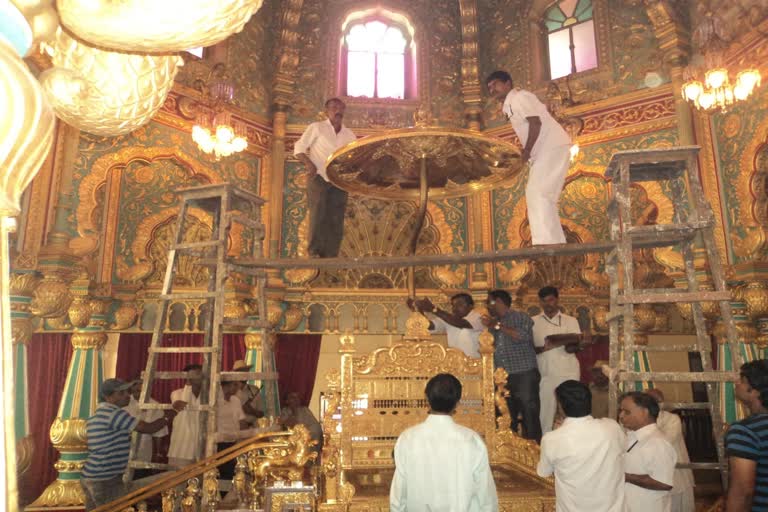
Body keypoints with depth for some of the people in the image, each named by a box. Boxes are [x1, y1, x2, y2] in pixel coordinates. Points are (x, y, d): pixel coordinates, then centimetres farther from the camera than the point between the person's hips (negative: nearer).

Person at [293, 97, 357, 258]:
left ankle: (331, 257, 5)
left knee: (336, 219, 0)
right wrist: (308, 163, -17)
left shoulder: (349, 134, 16)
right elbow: (299, 148, 0)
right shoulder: (316, 128, 4)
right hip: (319, 178, -4)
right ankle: (315, 253, -8)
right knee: (318, 214, -13)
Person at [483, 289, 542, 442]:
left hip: (524, 376, -6)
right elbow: (490, 348, 21)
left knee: (530, 418, -5)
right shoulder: (493, 323, 18)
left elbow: (523, 336, -19)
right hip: (502, 378, 6)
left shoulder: (521, 317, 0)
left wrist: (498, 326, -14)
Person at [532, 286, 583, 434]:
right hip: (545, 374, 0)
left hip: (568, 372, 0)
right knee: (545, 413, 1)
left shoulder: (570, 321, 6)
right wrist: (544, 348, -18)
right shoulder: (533, 322, 5)